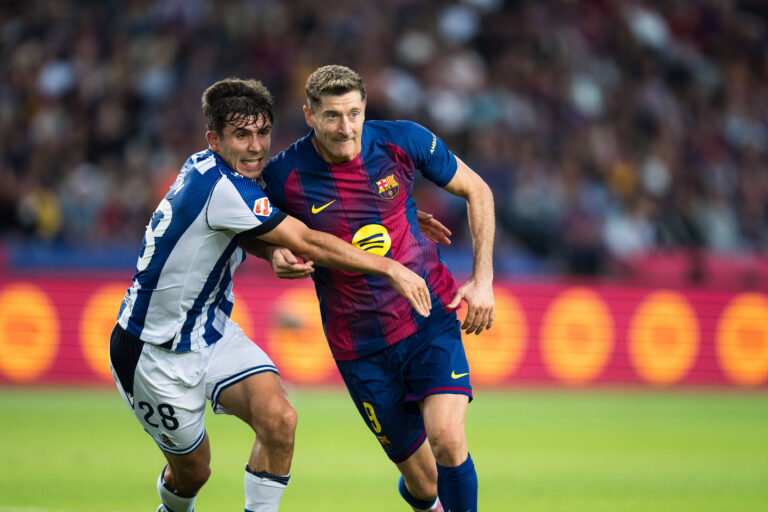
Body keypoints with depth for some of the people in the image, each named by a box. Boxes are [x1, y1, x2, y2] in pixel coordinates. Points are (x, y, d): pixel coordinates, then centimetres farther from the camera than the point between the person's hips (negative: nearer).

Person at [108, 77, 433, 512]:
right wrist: (391, 268, -20)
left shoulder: (204, 169, -2)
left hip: (213, 332, 7)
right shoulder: (221, 188, -27)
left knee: (279, 419, -17)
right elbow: (308, 244, -25)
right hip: (158, 353, -7)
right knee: (192, 470, 9)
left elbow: (248, 236, 14)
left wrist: (277, 254, -7)